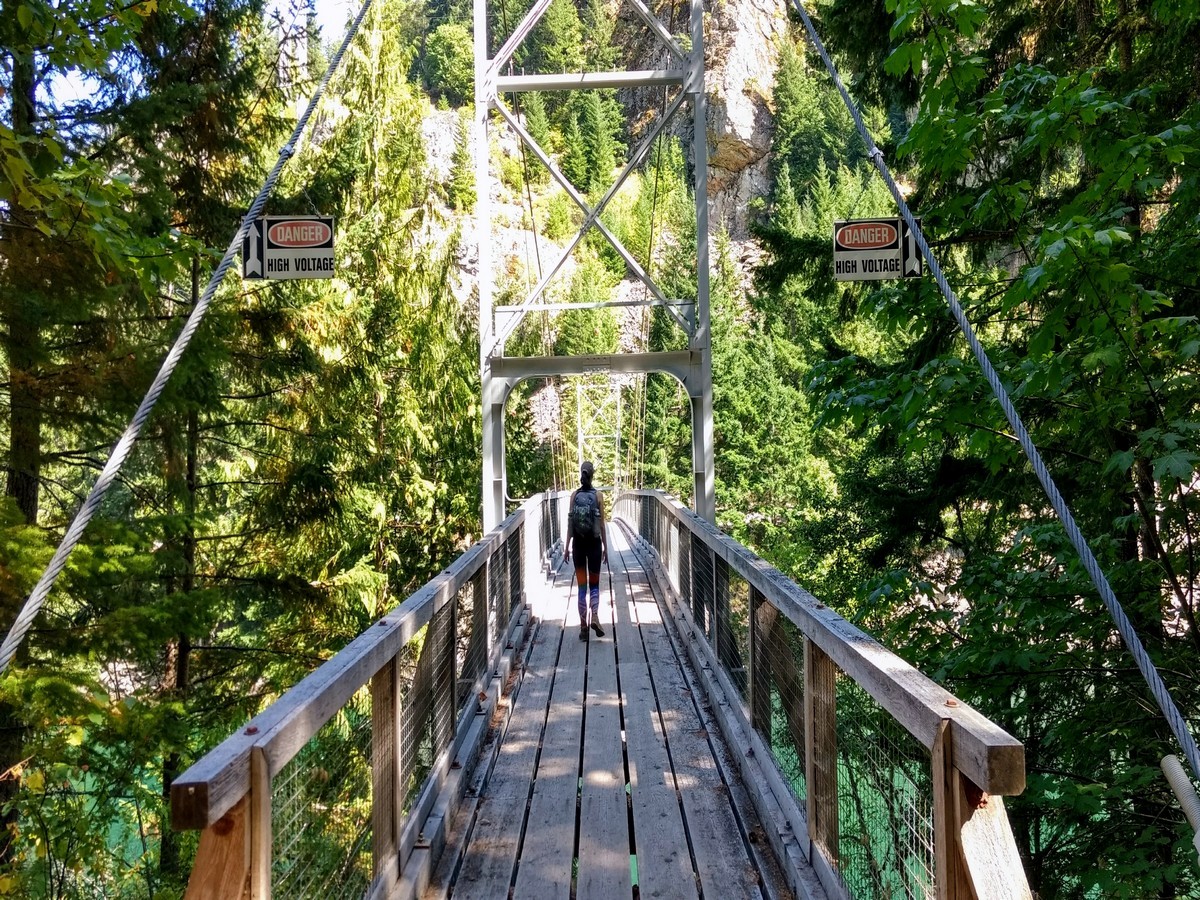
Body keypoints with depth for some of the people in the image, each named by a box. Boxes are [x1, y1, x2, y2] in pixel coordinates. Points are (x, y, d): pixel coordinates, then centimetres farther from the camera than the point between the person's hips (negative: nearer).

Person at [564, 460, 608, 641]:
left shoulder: (574, 495, -1)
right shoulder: (597, 496, -5)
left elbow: (569, 524, -1)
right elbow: (602, 525, -4)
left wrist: (567, 547, 4)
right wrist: (605, 548, 4)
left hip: (578, 543, 1)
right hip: (594, 543, -1)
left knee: (582, 586, 6)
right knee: (594, 584, 11)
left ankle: (583, 626, 5)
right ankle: (595, 617, -10)